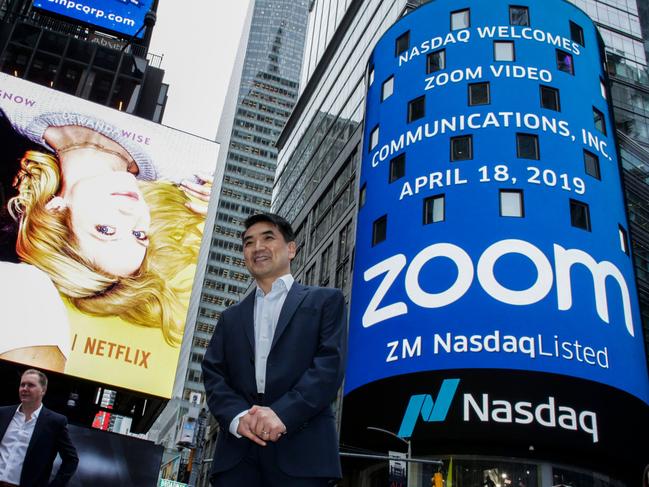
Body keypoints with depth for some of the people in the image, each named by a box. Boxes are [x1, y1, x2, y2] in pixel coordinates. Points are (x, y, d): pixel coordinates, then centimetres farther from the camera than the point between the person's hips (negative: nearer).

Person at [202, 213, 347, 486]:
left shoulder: (325, 301, 11)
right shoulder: (231, 317, 24)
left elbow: (331, 364, -2)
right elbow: (213, 373, 11)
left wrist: (283, 413, -15)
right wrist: (237, 417, -9)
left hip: (301, 448, -3)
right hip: (237, 452, 3)